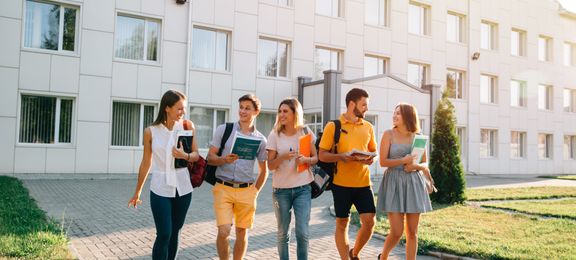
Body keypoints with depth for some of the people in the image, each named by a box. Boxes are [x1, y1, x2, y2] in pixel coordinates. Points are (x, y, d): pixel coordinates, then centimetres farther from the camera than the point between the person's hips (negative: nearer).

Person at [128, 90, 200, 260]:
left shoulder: (187, 126, -2)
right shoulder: (150, 131, -6)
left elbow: (196, 155, 0)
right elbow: (146, 163, 4)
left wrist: (185, 156, -24)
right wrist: (137, 192, 11)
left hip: (183, 188, 2)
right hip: (160, 189, -2)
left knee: (174, 233, 12)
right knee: (163, 235, -5)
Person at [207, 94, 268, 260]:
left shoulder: (261, 139, 7)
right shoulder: (223, 130, 2)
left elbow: (263, 171, 15)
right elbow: (210, 158, 1)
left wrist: (255, 191, 6)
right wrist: (224, 159, -18)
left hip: (246, 191, 2)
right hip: (223, 188, -2)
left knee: (242, 232, 8)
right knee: (224, 231, -10)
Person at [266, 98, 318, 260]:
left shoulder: (306, 132, -1)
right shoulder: (274, 135, -4)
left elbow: (315, 158, 6)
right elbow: (270, 166, -4)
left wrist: (305, 159, -16)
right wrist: (283, 157, -24)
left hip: (303, 188, 0)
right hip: (281, 190, 0)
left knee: (303, 232, -4)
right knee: (283, 233, 9)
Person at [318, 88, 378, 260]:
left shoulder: (368, 127, 9)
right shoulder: (333, 126, -3)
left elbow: (373, 151, 17)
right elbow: (322, 155, -3)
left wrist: (371, 159, -6)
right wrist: (341, 156, -21)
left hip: (363, 183, 3)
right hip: (341, 183, -3)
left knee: (369, 221, 0)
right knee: (342, 223, 6)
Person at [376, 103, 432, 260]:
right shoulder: (389, 134, -1)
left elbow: (425, 164, 11)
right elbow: (383, 162, -6)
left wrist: (416, 166, -11)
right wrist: (403, 161, -18)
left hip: (414, 184, 3)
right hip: (394, 183, -3)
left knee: (412, 232, 5)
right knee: (397, 232, -5)